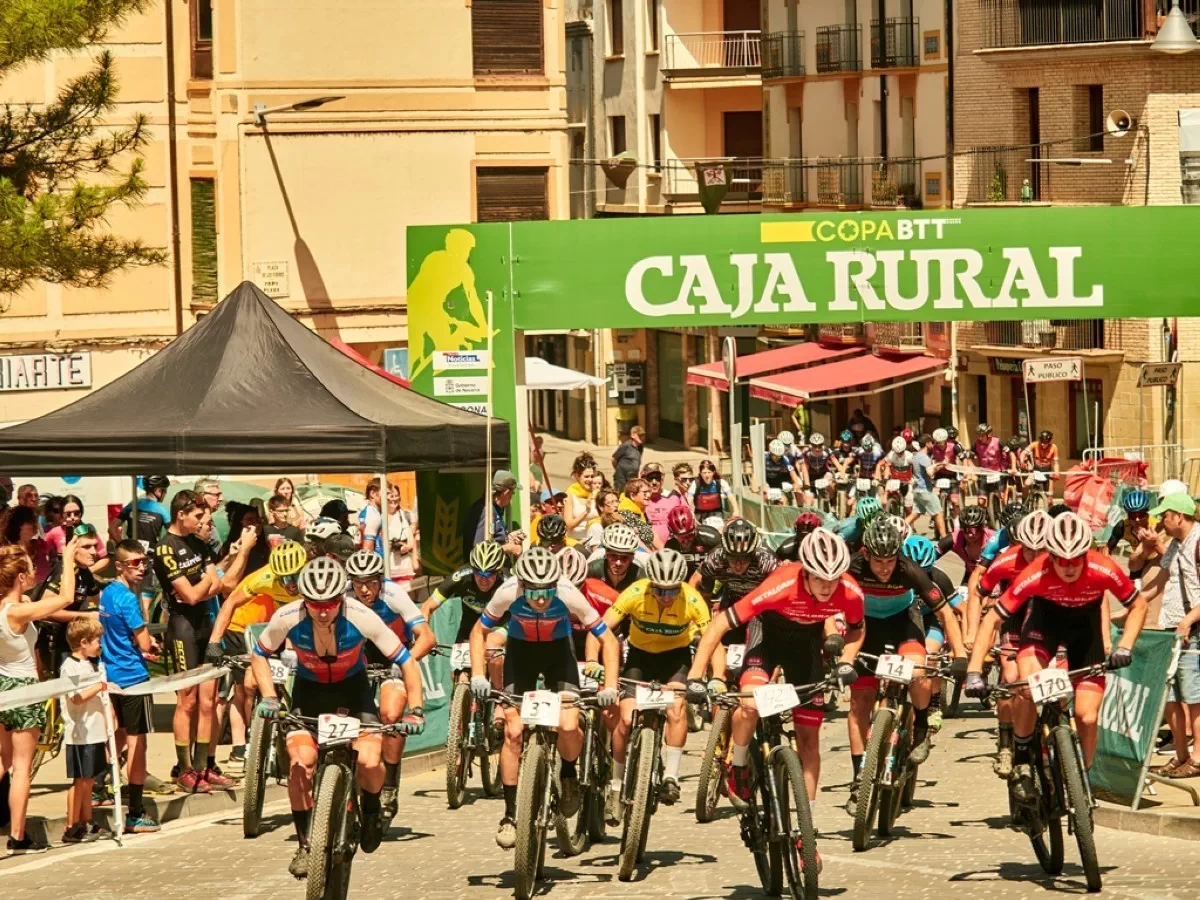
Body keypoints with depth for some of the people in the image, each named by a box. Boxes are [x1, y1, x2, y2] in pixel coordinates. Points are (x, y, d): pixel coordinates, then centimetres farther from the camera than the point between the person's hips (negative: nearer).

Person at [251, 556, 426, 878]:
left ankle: (371, 810, 13)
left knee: (369, 761, -21)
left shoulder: (361, 618, -31)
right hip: (309, 689, 1)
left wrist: (415, 711, -29)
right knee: (301, 762, -20)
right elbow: (258, 655, -7)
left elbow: (406, 662, -22)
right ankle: (304, 844, -3)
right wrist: (268, 697, -19)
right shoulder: (287, 618, -27)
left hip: (352, 686, -1)